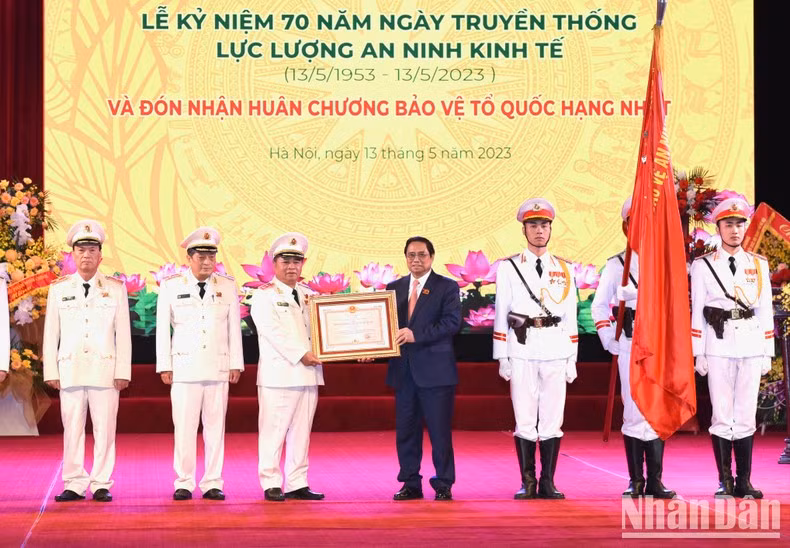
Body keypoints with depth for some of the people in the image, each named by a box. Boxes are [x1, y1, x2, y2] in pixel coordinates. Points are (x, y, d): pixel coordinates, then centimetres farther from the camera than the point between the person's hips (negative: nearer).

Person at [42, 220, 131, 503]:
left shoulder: (116, 288, 8)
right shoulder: (58, 289, 10)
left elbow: (123, 334, 5)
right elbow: (51, 334, 9)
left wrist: (123, 372, -2)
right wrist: (51, 371, 2)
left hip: (105, 370, -1)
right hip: (70, 370, 1)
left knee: (104, 429, -1)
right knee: (72, 430, 1)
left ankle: (101, 485, 5)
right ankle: (74, 485, 7)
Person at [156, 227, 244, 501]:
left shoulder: (227, 286, 8)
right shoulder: (171, 286, 4)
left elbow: (234, 327, 10)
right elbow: (162, 328, 5)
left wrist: (236, 364, 6)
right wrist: (164, 366, 2)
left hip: (218, 366, 2)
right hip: (184, 366, -2)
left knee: (215, 427, 2)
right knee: (184, 427, -5)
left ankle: (212, 484, 7)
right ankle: (184, 484, 3)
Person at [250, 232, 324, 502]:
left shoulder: (309, 295, 18)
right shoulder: (264, 295, -1)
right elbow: (273, 331, -11)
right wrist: (301, 354, -17)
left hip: (308, 373, 6)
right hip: (278, 374, -6)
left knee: (301, 431, 8)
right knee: (274, 431, -5)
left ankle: (297, 484, 12)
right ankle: (271, 484, 1)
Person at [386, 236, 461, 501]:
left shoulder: (447, 287, 1)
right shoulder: (394, 288, 14)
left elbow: (452, 322, -12)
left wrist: (416, 335, -20)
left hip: (435, 369, -4)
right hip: (403, 370, 4)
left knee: (440, 430, -2)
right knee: (405, 430, 7)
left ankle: (443, 485, 7)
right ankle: (411, 484, 16)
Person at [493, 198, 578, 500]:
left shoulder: (564, 269, 12)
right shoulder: (508, 268, 6)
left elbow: (570, 316, 12)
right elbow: (501, 315, 5)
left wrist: (572, 359, 8)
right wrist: (502, 358, 0)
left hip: (556, 351, 2)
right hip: (522, 350, -2)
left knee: (553, 418, 1)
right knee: (525, 419, -2)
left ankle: (548, 483, 7)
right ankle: (527, 483, 5)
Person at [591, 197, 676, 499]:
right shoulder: (617, 265, 6)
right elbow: (599, 306, 9)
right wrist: (610, 341, 1)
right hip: (631, 346, -2)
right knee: (635, 412, -4)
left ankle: (655, 481, 5)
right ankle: (636, 480, 4)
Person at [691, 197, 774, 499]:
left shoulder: (759, 265, 10)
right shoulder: (702, 265, 3)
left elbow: (765, 311, 10)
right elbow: (697, 312, 3)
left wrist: (767, 353, 7)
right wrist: (698, 354, -2)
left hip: (751, 347, 2)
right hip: (718, 347, -2)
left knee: (746, 416, 2)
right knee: (722, 416, -1)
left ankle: (744, 482, 7)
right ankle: (725, 482, 5)